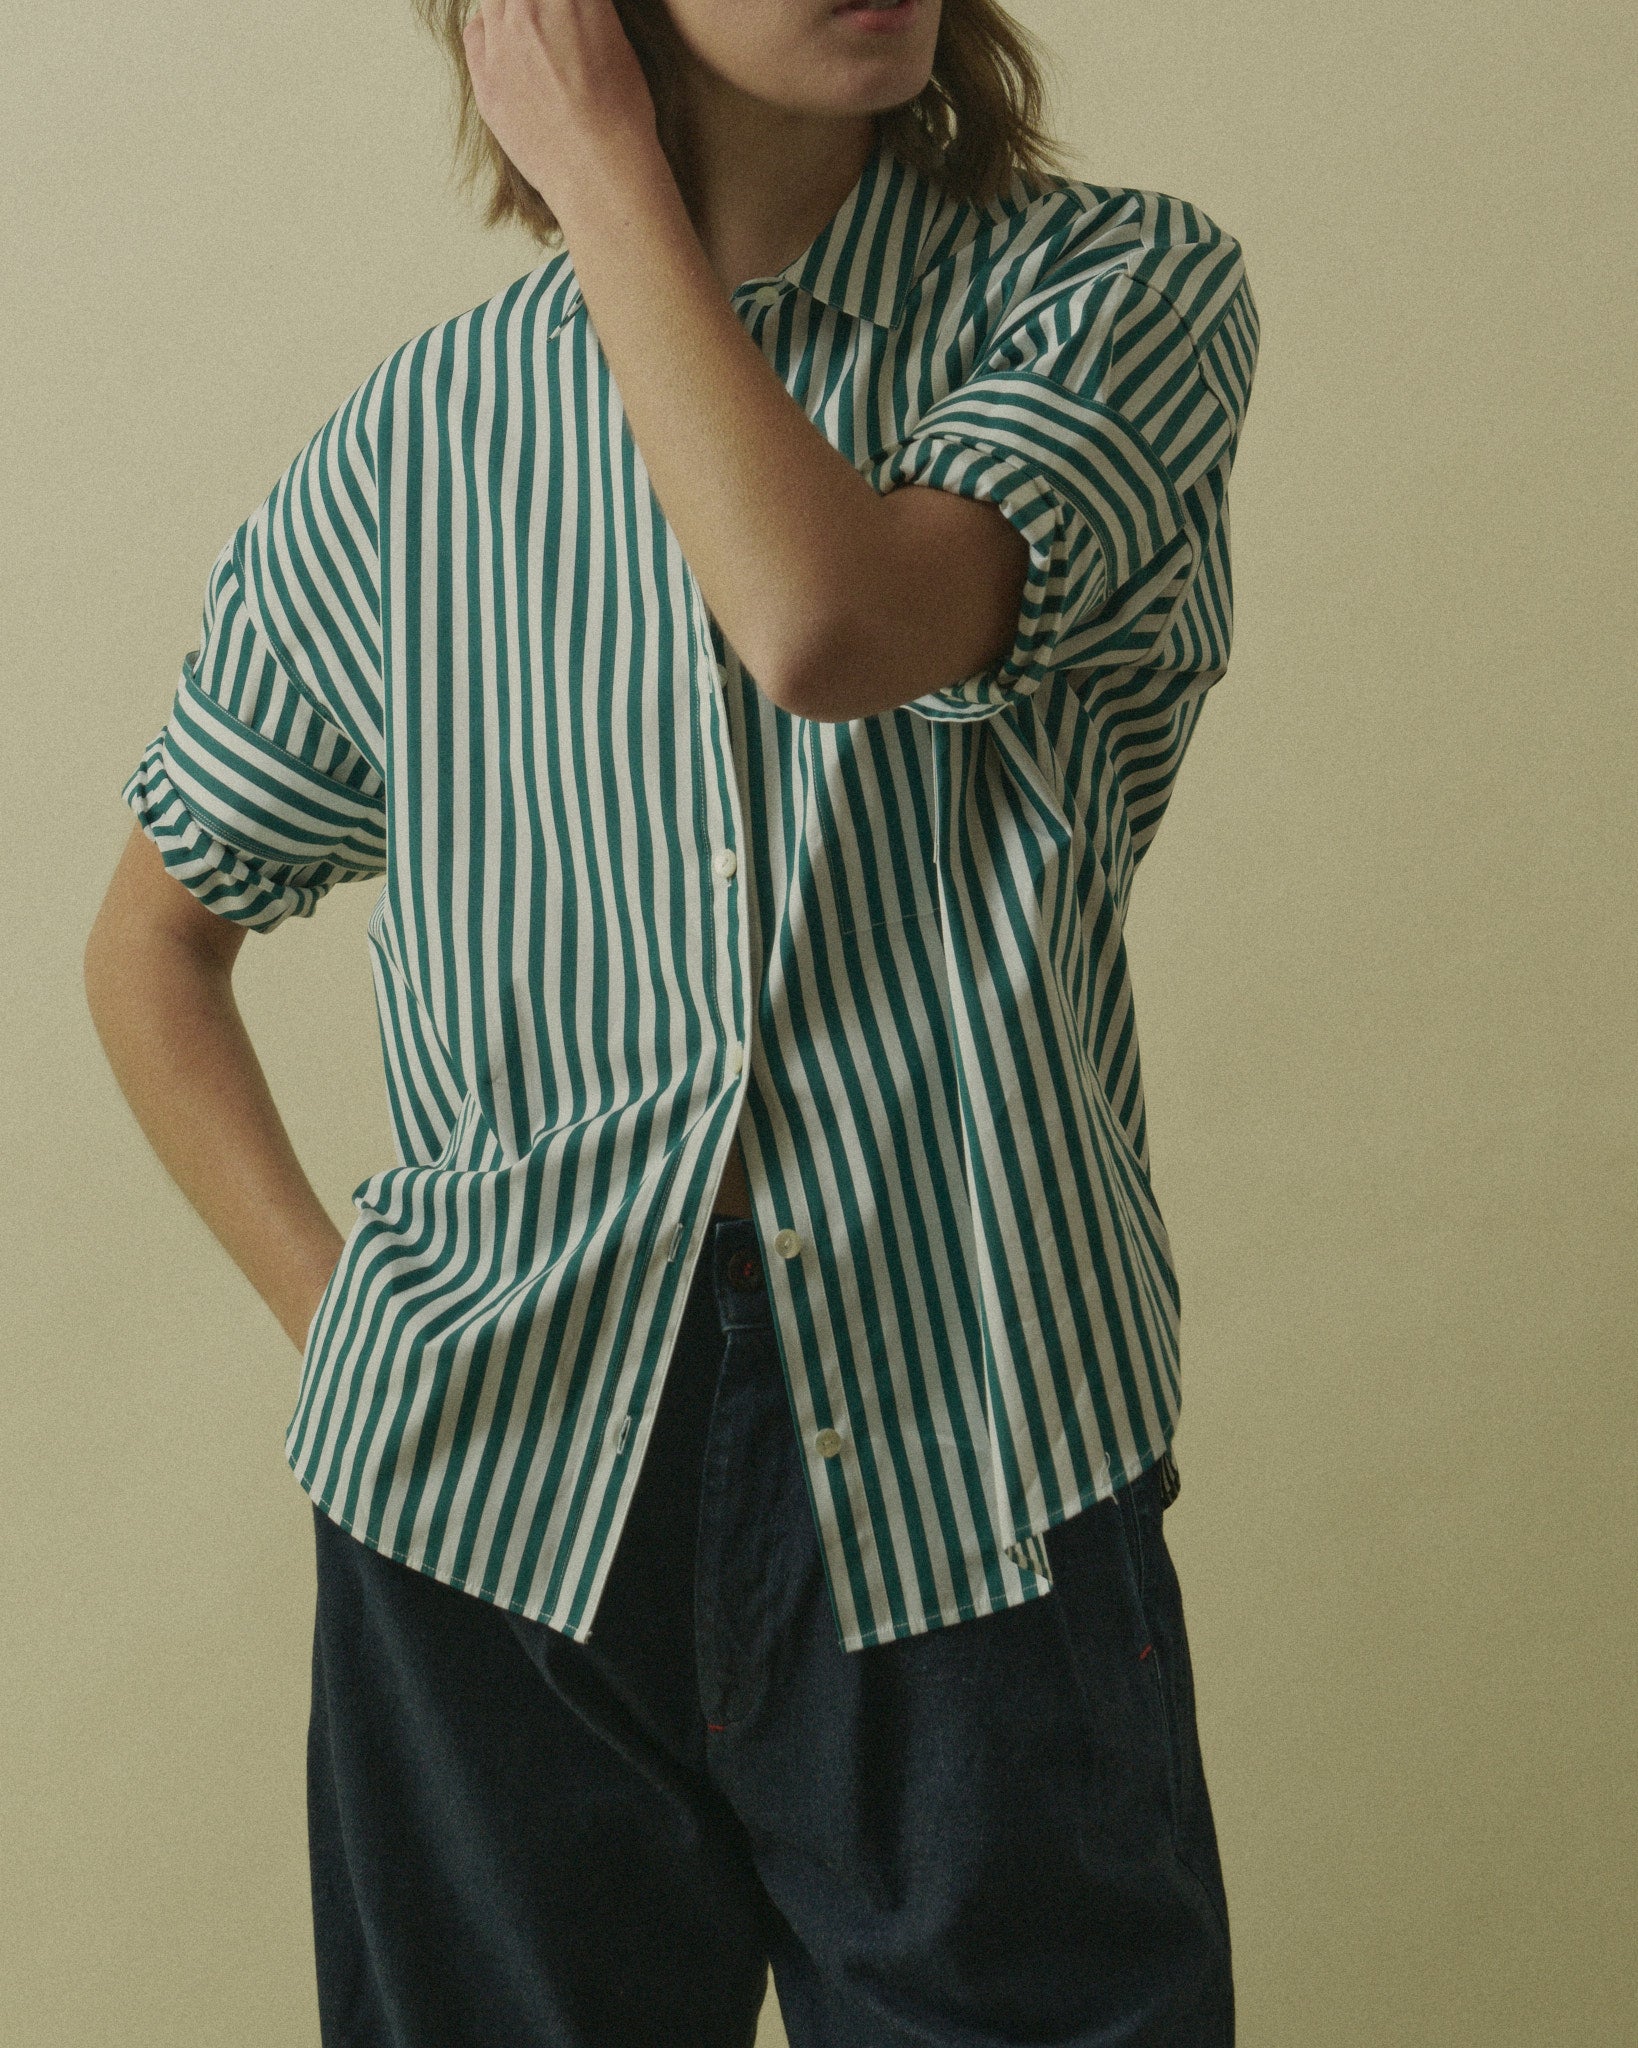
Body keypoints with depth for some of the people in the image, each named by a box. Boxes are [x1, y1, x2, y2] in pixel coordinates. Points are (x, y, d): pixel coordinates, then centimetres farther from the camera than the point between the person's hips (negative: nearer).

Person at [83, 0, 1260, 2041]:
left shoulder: (1118, 293, 0)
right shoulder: (416, 447, 5)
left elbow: (830, 626, -21)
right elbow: (155, 939, 16)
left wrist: (609, 172, -10)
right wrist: (333, 1313, 4)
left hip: (969, 1481, -1)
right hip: (498, 1493, 2)